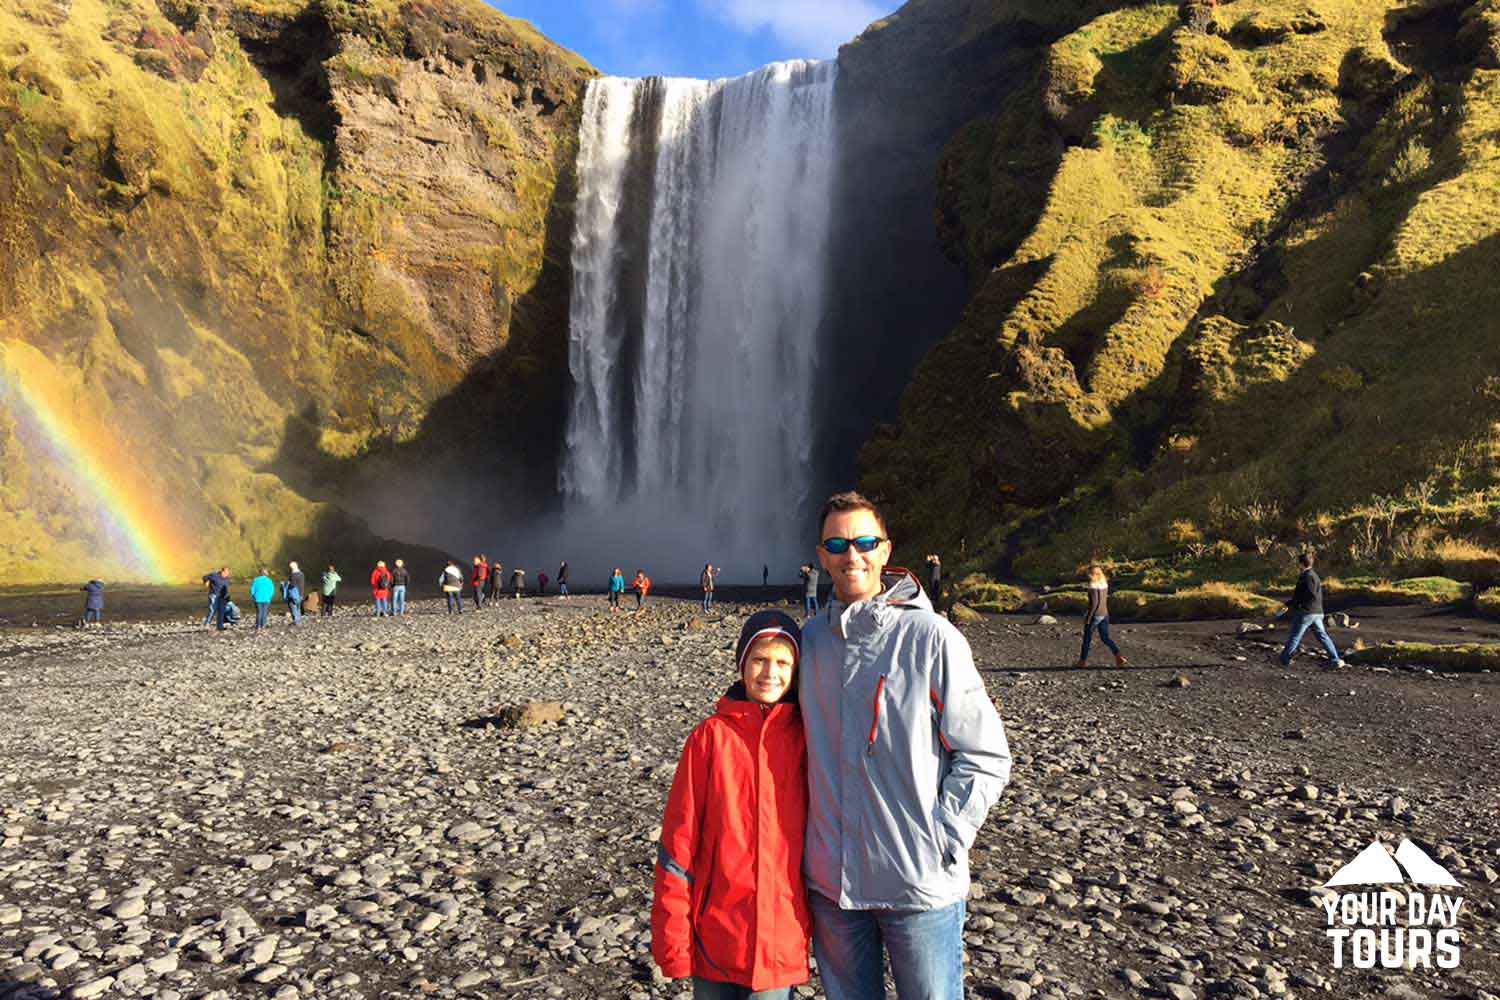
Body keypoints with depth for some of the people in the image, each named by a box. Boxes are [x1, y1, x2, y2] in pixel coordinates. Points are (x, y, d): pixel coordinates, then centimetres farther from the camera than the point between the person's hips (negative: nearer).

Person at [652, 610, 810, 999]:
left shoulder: (806, 737, -2)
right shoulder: (711, 736, -6)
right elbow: (678, 839, -5)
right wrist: (672, 936, -6)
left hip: (781, 938, 1)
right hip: (716, 936, -1)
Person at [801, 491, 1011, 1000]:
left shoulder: (932, 638, -11)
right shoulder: (811, 638, 3)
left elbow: (986, 757, -7)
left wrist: (942, 839, -12)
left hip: (921, 884, -4)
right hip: (829, 881, 4)